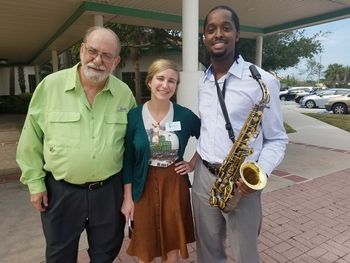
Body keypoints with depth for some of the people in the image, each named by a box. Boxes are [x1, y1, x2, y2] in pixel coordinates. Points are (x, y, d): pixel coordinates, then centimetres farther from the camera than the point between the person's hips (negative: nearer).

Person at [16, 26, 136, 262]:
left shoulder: (125, 93, -4)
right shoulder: (50, 85, -8)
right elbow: (31, 139, -1)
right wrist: (35, 182, 0)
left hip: (109, 190, 1)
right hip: (60, 190, 0)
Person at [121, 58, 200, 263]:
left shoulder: (185, 115, -6)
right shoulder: (134, 116, -8)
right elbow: (127, 160, -3)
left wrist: (193, 163, 1)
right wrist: (127, 197, -3)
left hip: (175, 184, 1)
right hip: (144, 186, 0)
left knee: (173, 244, 16)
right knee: (145, 246, 14)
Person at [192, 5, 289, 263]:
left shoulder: (262, 81, -11)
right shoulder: (203, 82, 8)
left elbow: (277, 139, -6)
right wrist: (197, 159, 6)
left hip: (240, 182, -4)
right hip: (203, 176, 5)